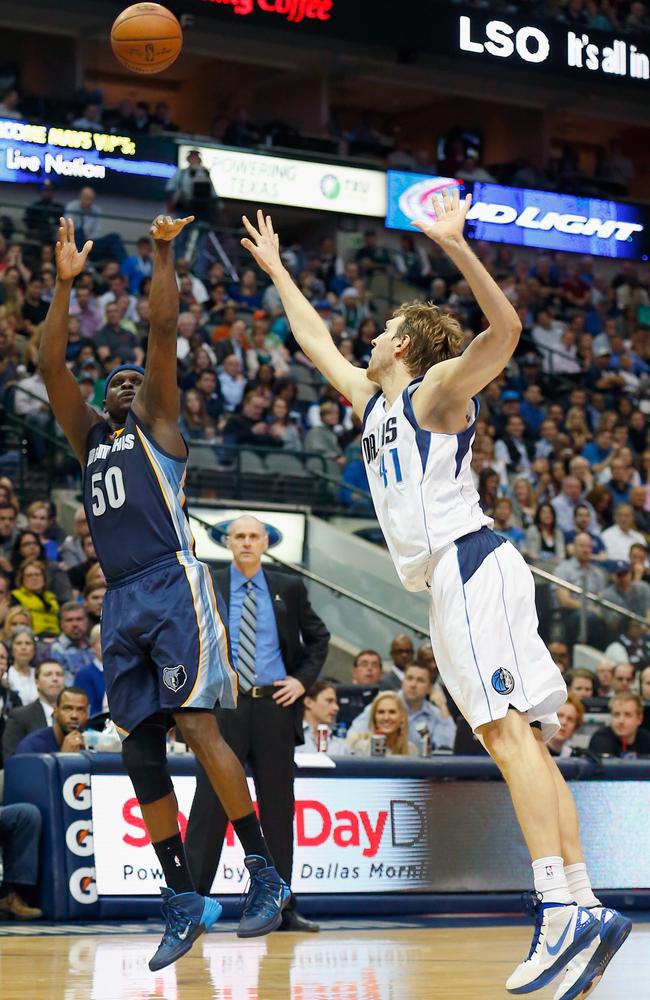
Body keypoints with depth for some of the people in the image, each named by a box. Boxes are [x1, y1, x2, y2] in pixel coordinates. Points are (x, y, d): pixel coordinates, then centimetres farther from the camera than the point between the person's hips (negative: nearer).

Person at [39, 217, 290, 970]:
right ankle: (182, 903, 7)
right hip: (121, 602, 6)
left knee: (197, 725, -16)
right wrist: (65, 283, 11)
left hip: (171, 586, -6)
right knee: (140, 753, 3)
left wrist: (163, 254, -1)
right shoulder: (88, 436, 23)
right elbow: (50, 364, 15)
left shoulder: (157, 424, 11)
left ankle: (264, 872, -10)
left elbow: (164, 331, 1)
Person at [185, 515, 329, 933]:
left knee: (278, 805, 6)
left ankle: (282, 906, 12)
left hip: (275, 704, 2)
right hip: (224, 704, -2)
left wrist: (303, 679, 4)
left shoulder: (289, 588, 9)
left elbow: (319, 637, 17)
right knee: (211, 802, -5)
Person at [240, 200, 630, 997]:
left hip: (468, 564, -9)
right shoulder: (372, 399, 26)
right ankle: (584, 911, -2)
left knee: (508, 731, -20)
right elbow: (315, 341, 41)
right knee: (519, 741, 2)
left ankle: (561, 912, -30)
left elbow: (505, 330, -15)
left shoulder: (435, 390, 2)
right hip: (453, 581, 9)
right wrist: (275, 268, 46)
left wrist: (457, 248, -26)